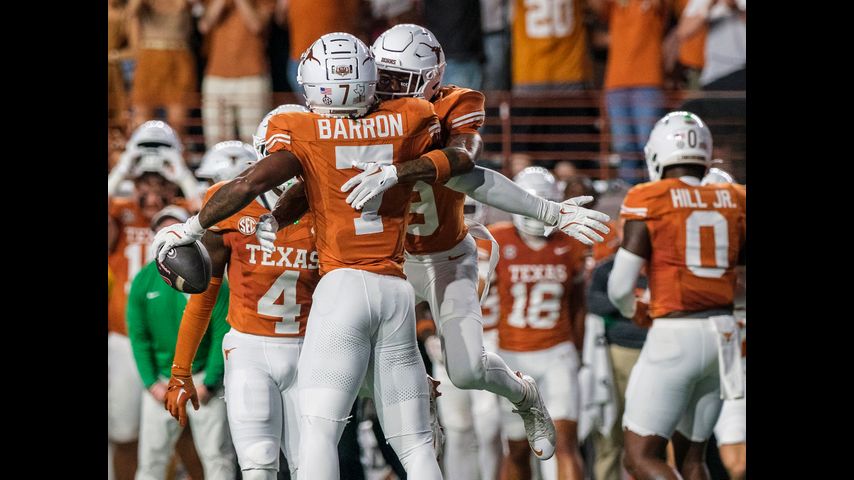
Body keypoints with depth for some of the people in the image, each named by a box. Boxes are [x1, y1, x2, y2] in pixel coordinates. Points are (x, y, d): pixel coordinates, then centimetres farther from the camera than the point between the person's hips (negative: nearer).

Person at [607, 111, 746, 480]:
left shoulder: (648, 203, -7)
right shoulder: (733, 202, 7)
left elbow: (620, 287, -8)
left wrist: (634, 311, 14)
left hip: (674, 337, -6)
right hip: (723, 333, 6)